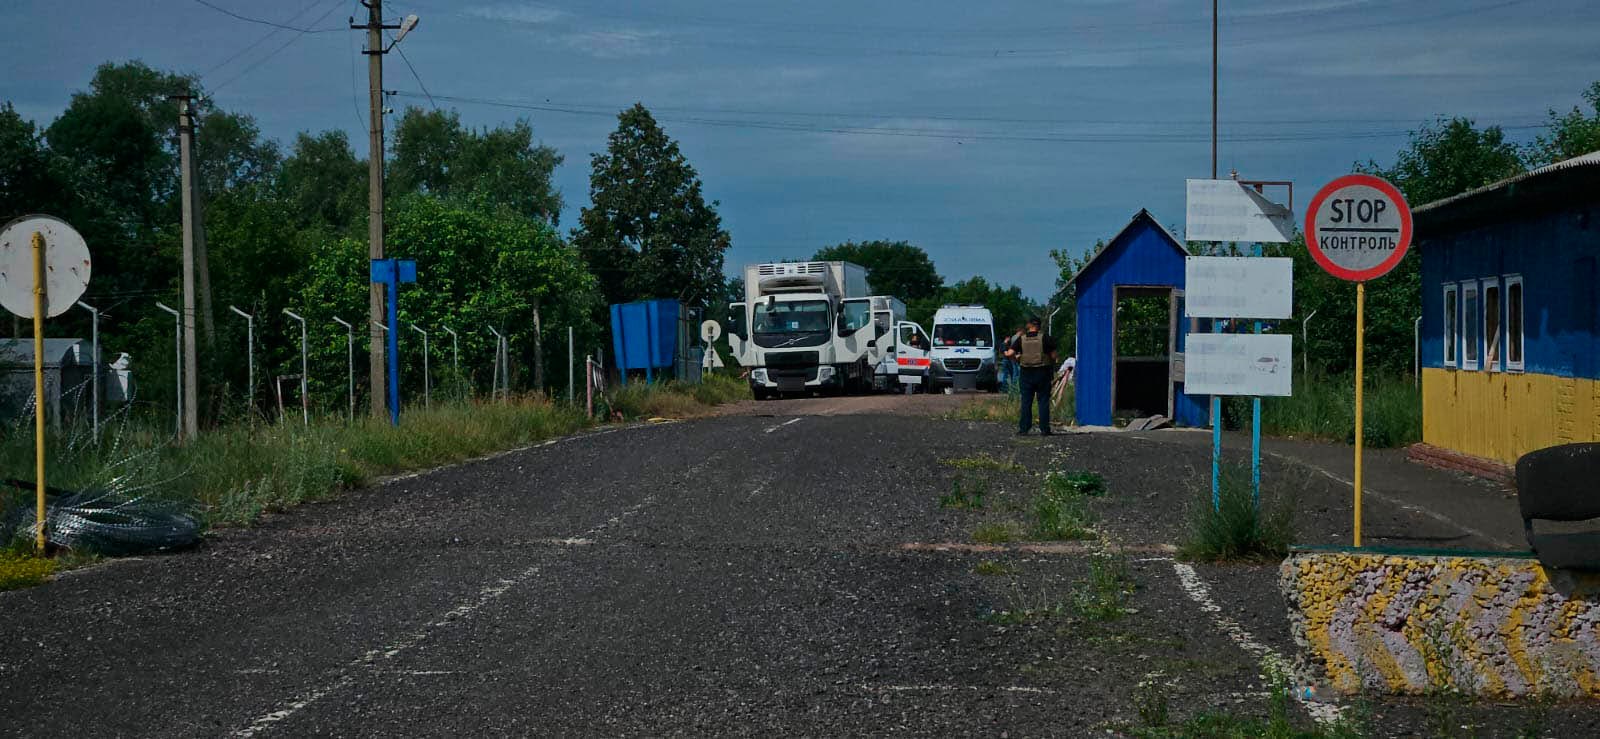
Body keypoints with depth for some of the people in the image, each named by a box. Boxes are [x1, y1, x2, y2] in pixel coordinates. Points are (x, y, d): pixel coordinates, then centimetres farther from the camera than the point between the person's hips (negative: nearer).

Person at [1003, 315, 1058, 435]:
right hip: (1043, 372, -1)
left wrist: (1016, 358, 13)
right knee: (1043, 401, 4)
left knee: (1026, 402, 7)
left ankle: (1023, 429, 4)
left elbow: (1009, 353, -7)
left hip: (1027, 373, 1)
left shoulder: (1021, 339, 0)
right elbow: (1053, 356, -4)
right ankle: (1044, 429, 2)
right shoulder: (1045, 338, -5)